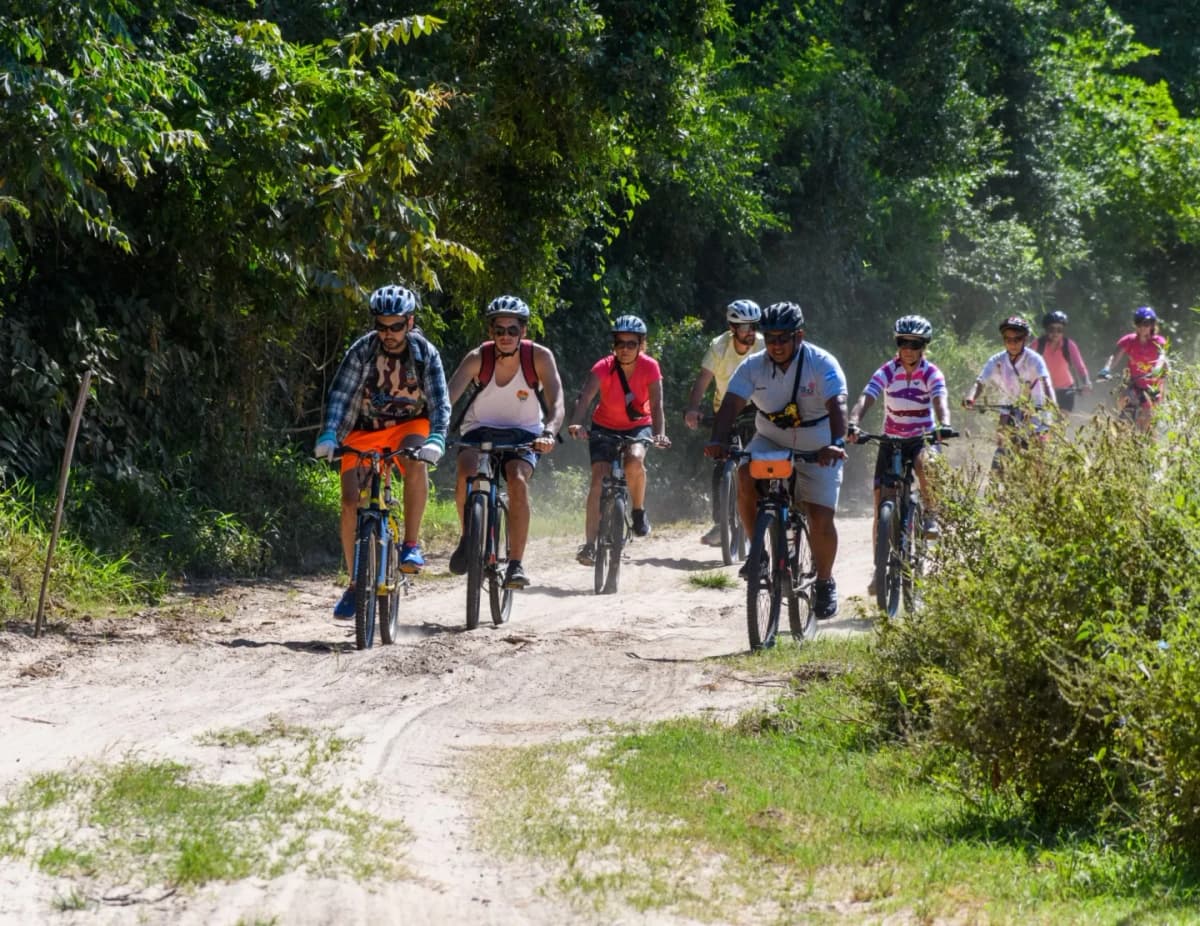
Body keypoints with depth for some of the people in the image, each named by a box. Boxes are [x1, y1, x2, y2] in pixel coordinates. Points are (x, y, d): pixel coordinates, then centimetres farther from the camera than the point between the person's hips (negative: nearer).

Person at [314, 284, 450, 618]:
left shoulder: (425, 353, -12)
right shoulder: (362, 350, -13)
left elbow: (440, 402, -18)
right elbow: (340, 394, -18)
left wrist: (436, 439, -36)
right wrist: (329, 434, -34)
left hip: (410, 426, -1)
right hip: (365, 431, 1)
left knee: (416, 461, -36)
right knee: (351, 503, -13)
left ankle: (411, 544, -25)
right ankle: (355, 584, 2)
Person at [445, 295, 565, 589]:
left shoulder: (539, 357, -18)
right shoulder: (478, 358, -18)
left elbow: (556, 405, -27)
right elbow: (447, 398, -28)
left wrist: (548, 433, -47)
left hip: (523, 433, 0)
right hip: (479, 430, 0)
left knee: (518, 482, -29)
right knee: (466, 473, -30)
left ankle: (516, 564, -21)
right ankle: (467, 536, -5)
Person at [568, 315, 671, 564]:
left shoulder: (649, 367, -19)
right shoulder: (604, 367, -22)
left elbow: (656, 405, -28)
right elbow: (585, 397, -37)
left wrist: (660, 433, -47)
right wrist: (577, 423, -57)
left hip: (638, 426, 0)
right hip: (605, 428, 0)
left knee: (635, 460, -32)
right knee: (599, 478, -19)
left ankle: (639, 511, -6)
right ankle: (589, 544, -19)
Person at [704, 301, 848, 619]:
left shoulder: (822, 364, -21)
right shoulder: (754, 366, -13)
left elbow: (837, 405, -35)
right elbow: (731, 403, -24)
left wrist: (837, 444, -53)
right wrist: (717, 441, -42)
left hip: (817, 449, -2)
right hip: (770, 440, 2)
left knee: (822, 520, -11)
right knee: (745, 476, -28)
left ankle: (825, 583, 14)